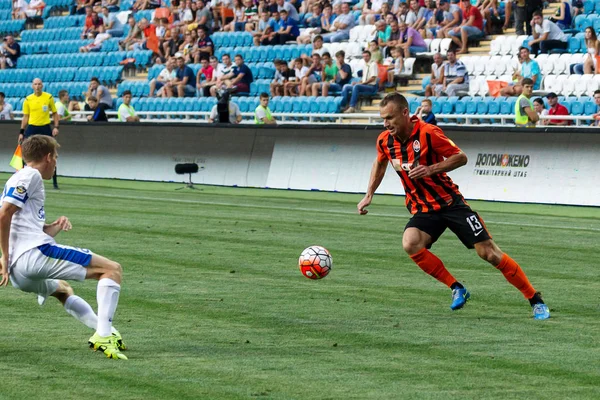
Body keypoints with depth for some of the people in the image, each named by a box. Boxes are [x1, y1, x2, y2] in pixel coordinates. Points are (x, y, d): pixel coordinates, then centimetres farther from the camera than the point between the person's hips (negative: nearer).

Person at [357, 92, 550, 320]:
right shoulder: (385, 141, -2)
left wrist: (430, 170, -24)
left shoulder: (428, 133, -18)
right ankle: (456, 288, -9)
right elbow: (380, 163, 21)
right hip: (422, 210, 4)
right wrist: (369, 196, 16)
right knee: (410, 244, -27)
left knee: (487, 252, -8)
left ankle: (536, 301, 3)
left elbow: (461, 157, -12)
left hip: (450, 202, -4)